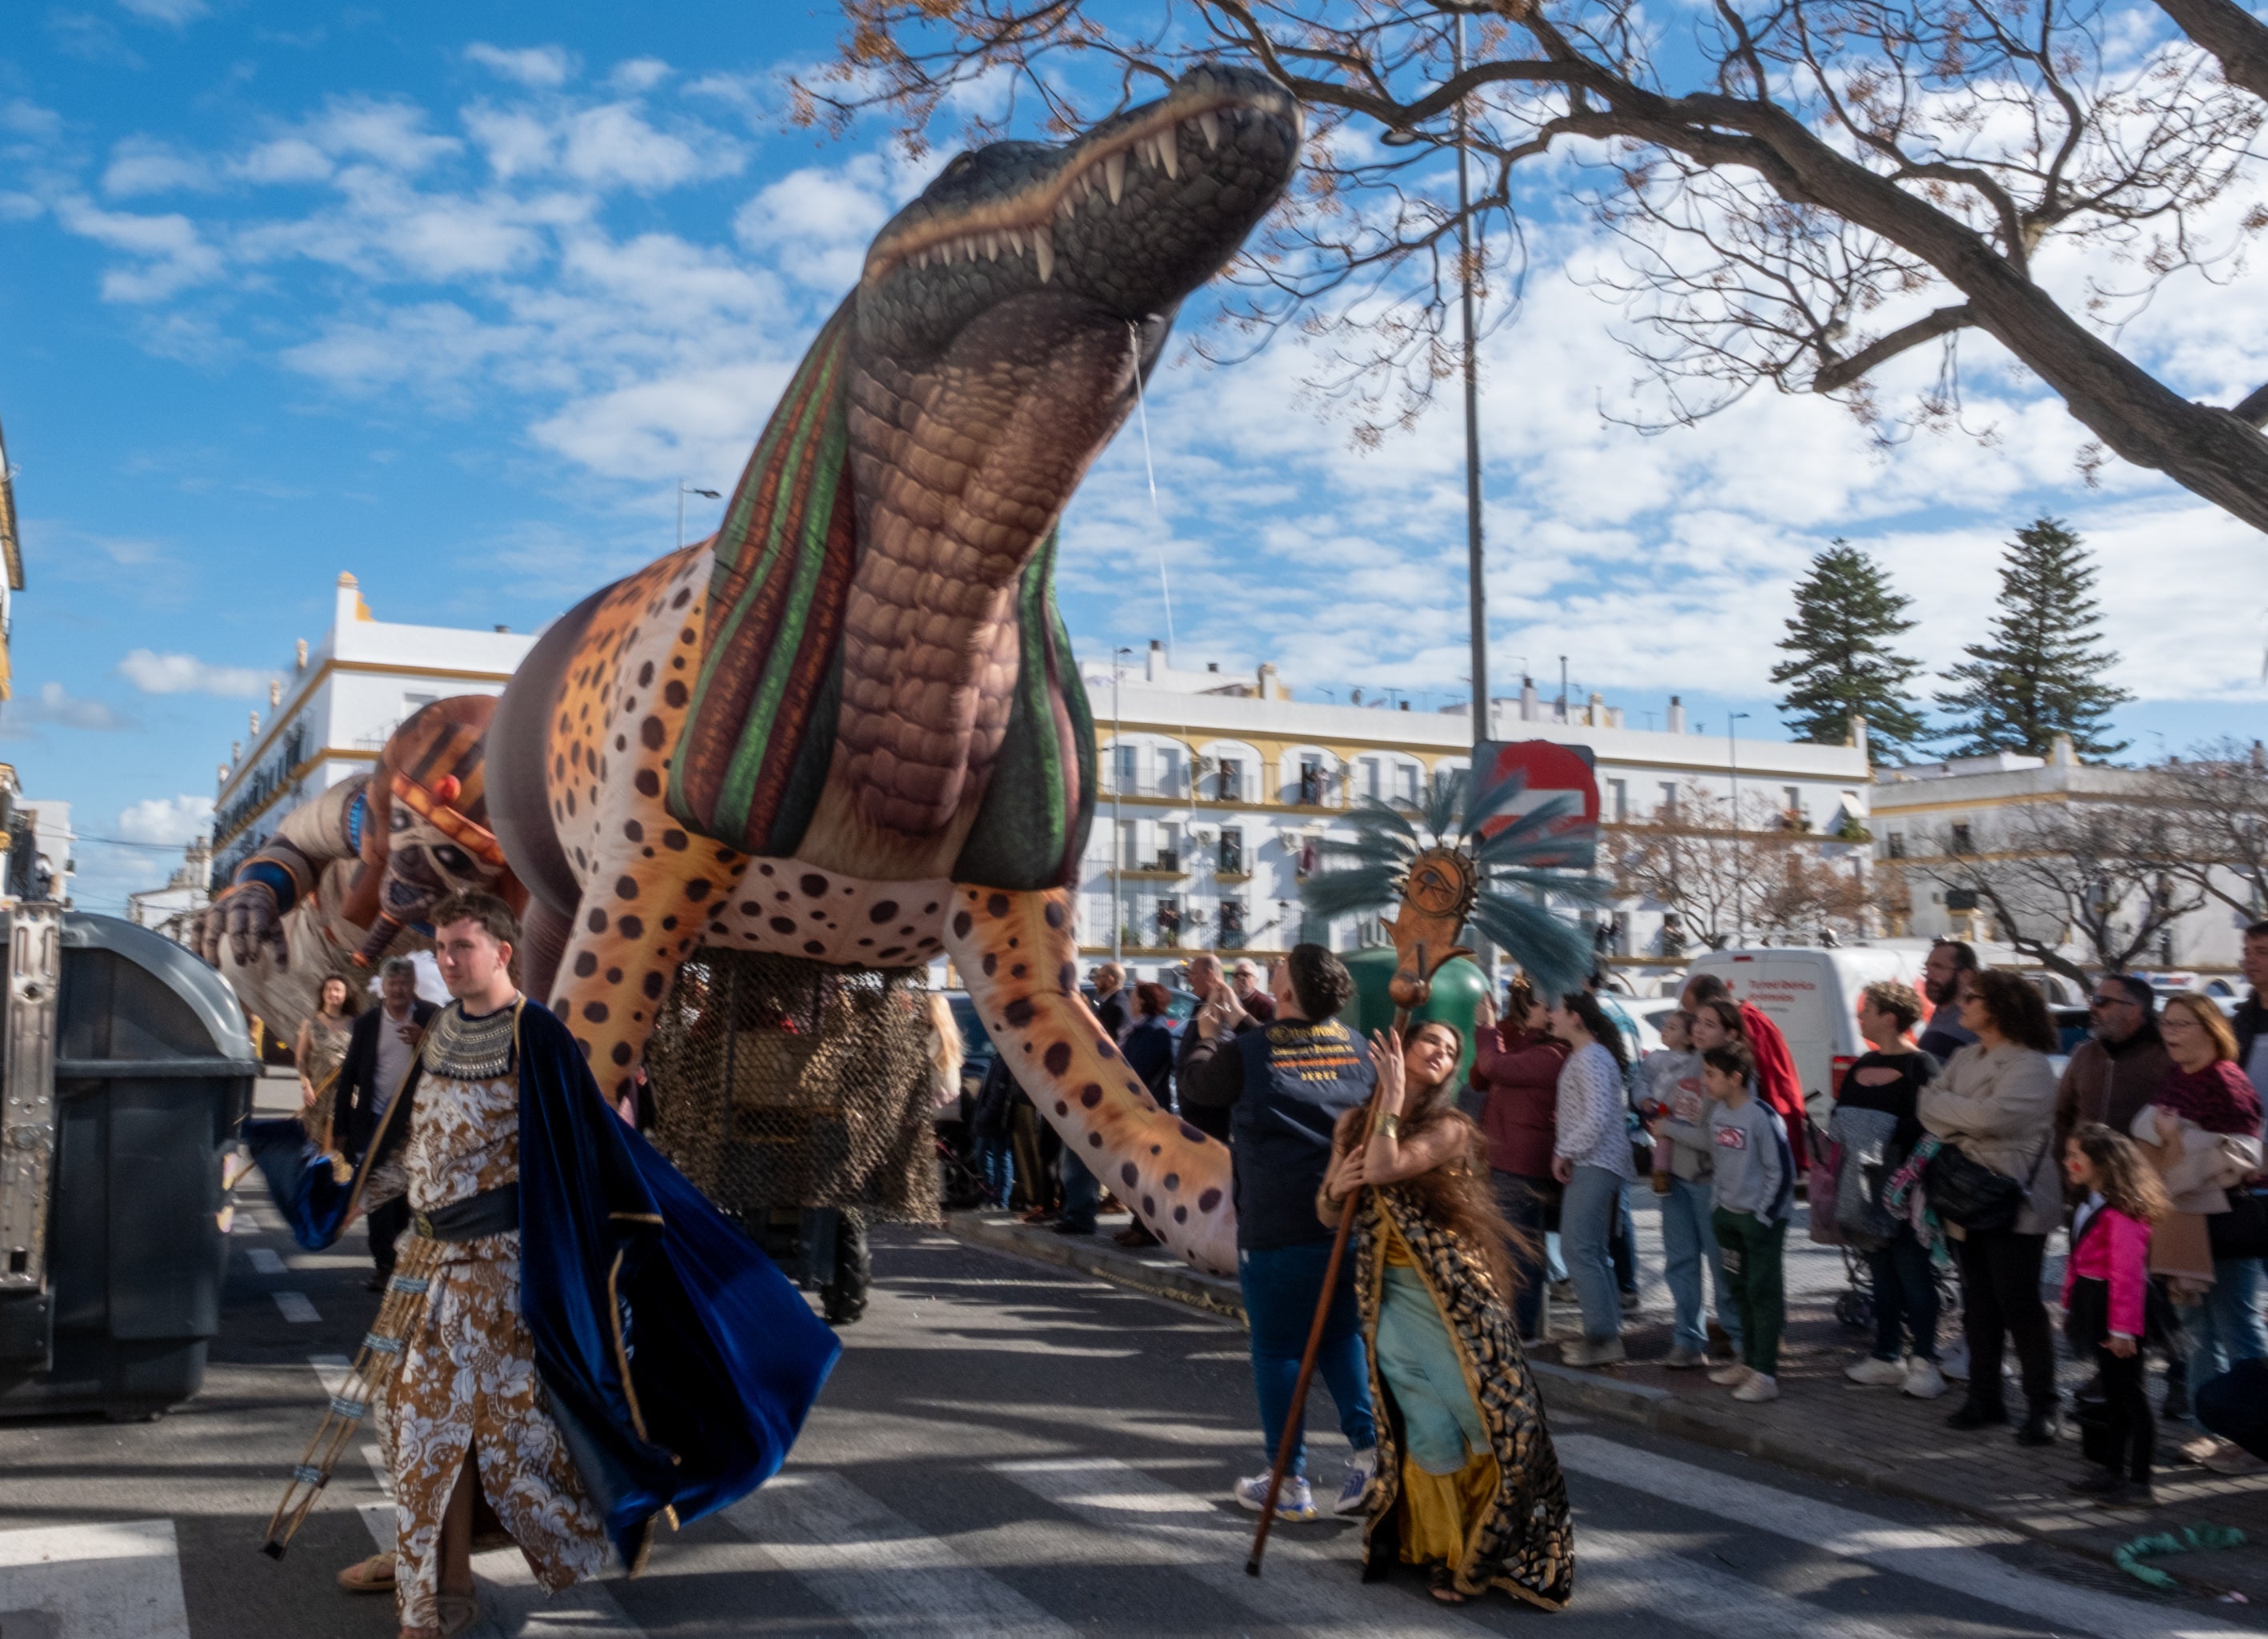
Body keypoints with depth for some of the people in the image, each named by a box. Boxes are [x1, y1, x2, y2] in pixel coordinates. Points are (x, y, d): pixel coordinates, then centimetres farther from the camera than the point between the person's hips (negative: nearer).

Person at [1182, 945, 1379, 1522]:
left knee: (1277, 1349, 6)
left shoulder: (1248, 1052, -11)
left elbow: (1203, 1086, 9)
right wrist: (1243, 1025, 32)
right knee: (1341, 1334, 21)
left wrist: (1209, 1037, 26)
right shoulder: (1354, 1046, 4)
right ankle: (1368, 1446, 8)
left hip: (1278, 1227, -5)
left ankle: (1289, 1484, 13)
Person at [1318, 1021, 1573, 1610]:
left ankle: (1487, 1545, 23)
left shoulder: (1450, 1129, -7)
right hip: (1394, 1300, 3)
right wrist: (1334, 1189, -10)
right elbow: (1329, 1218, 12)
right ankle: (1443, 1548, 24)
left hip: (1458, 1294, -2)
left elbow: (1384, 1170, -24)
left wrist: (1392, 1095, -18)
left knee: (1491, 1419, -2)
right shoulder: (1354, 1124, 7)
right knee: (1431, 1433, 2)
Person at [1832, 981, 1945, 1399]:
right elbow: (1840, 1120, 18)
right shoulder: (1861, 1066, 15)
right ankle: (1887, 1356, 20)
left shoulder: (1921, 1067, -9)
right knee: (1881, 1271, 12)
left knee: (1912, 1272, -2)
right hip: (1867, 1190, 7)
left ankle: (1925, 1360, 8)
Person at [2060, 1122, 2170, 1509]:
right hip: (2091, 1303, 10)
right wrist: (2071, 1306, 19)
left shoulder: (2121, 1212, -21)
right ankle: (2114, 1471, 28)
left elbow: (2128, 1273, -23)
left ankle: (2139, 1482, 6)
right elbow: (2076, 1261, 16)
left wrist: (2122, 1327, -23)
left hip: (2118, 1304, -10)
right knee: (2113, 1391, 18)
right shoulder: (2089, 1205, 10)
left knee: (2129, 1392, -1)